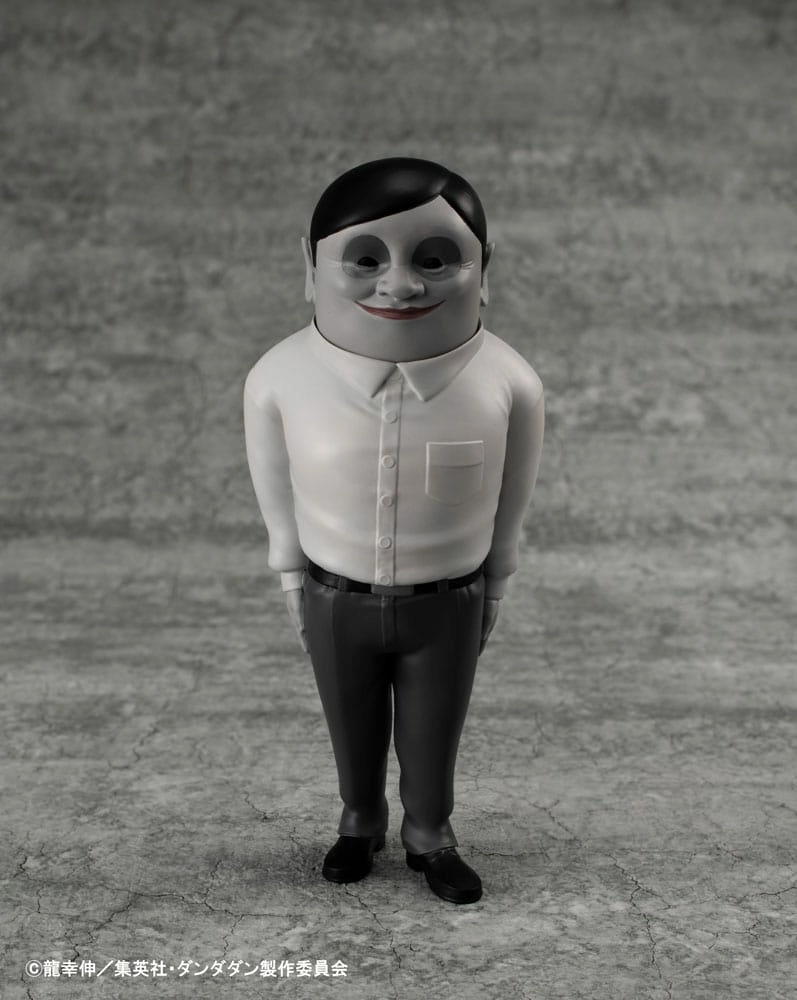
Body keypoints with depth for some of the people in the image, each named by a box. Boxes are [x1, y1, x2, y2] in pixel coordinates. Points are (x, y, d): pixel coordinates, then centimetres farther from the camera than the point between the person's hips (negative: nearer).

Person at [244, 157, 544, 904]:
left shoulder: (508, 384, -25)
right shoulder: (281, 378, -24)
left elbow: (506, 508, -6)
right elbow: (278, 499, -5)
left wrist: (492, 593, 6)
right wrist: (294, 588, 5)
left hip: (448, 604, 0)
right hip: (336, 601, 1)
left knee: (433, 736, 20)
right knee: (353, 730, 24)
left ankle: (430, 837, 47)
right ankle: (360, 823, 51)